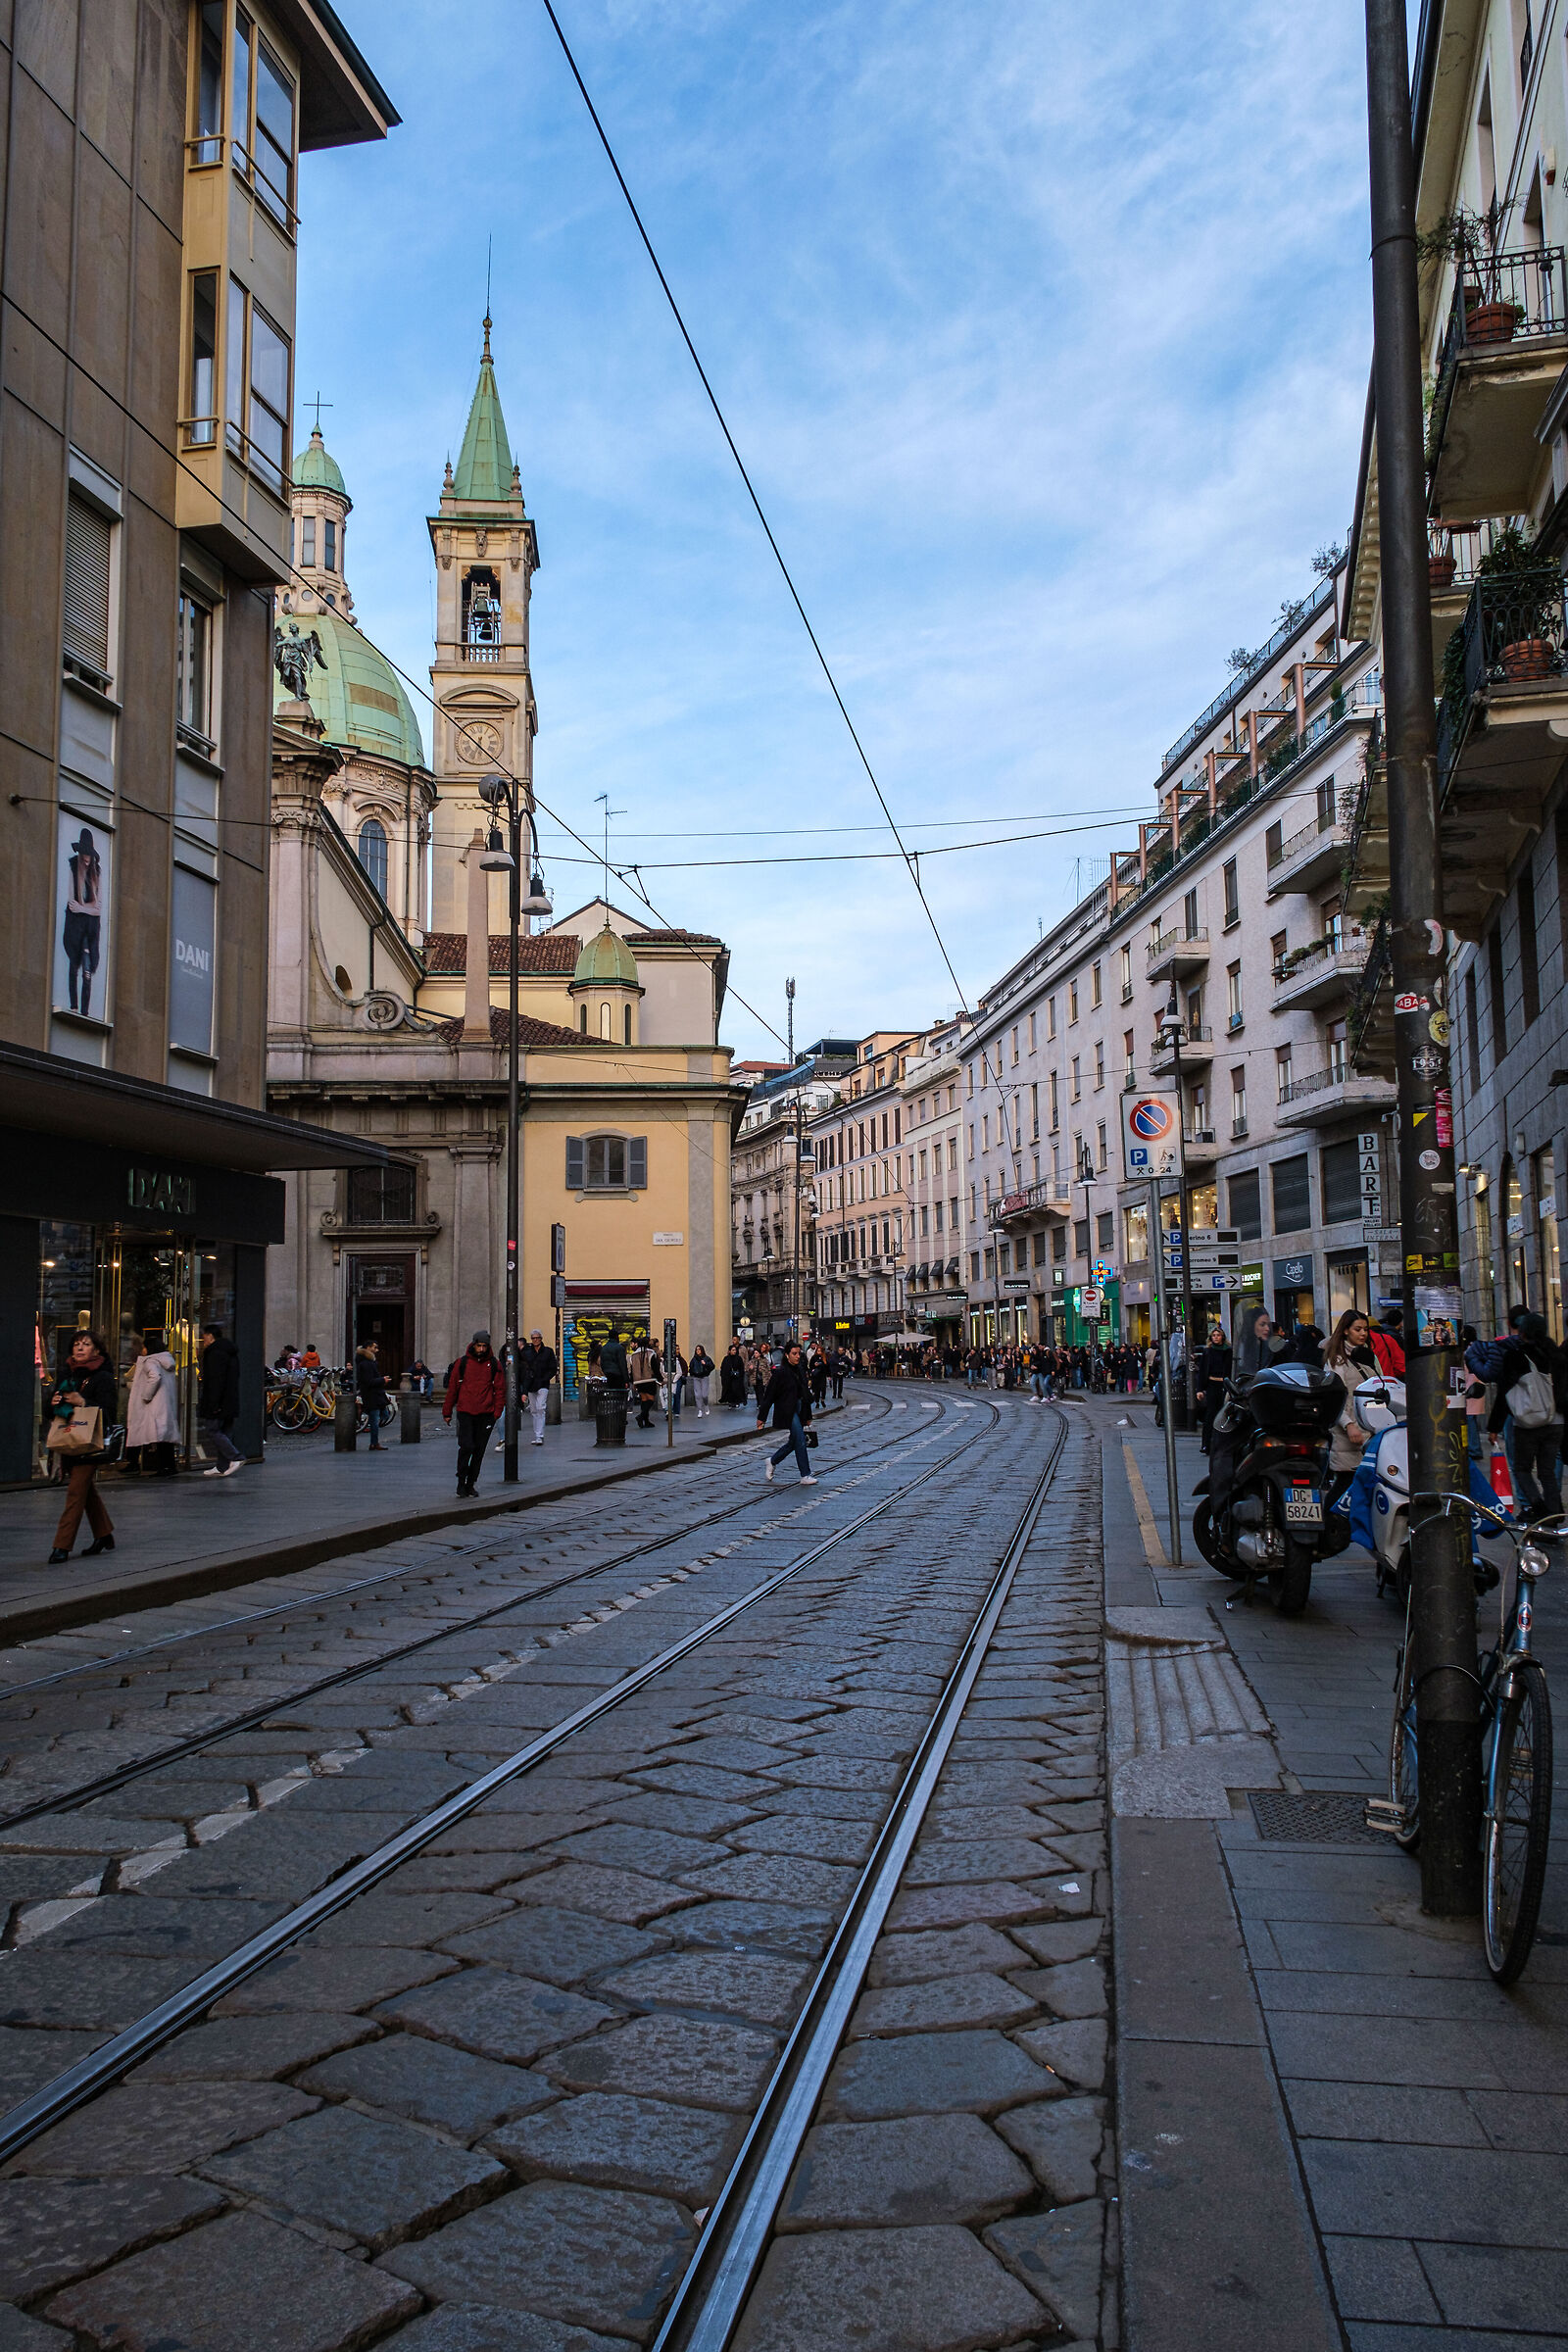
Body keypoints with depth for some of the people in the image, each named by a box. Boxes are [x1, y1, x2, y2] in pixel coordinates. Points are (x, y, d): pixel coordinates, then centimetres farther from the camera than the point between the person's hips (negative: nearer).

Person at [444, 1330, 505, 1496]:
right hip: (465, 1412, -2)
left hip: (486, 1414, 2)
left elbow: (500, 1388, 8)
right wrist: (447, 1412, 7)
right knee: (466, 1447, -12)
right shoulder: (462, 1362, 3)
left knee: (479, 1450, 6)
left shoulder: (493, 1364, 6)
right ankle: (461, 1481, 2)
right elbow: (452, 1387, 7)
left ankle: (471, 1484, 16)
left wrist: (498, 1409, -4)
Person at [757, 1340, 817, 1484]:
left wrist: (808, 1415, 16)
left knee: (794, 1442, 14)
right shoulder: (781, 1372, -14)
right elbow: (769, 1395, -11)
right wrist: (761, 1417, -11)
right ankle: (805, 1476, -4)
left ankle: (772, 1461, 34)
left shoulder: (800, 1369, 8)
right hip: (787, 1412, -8)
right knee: (800, 1441, -10)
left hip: (799, 1410, 8)